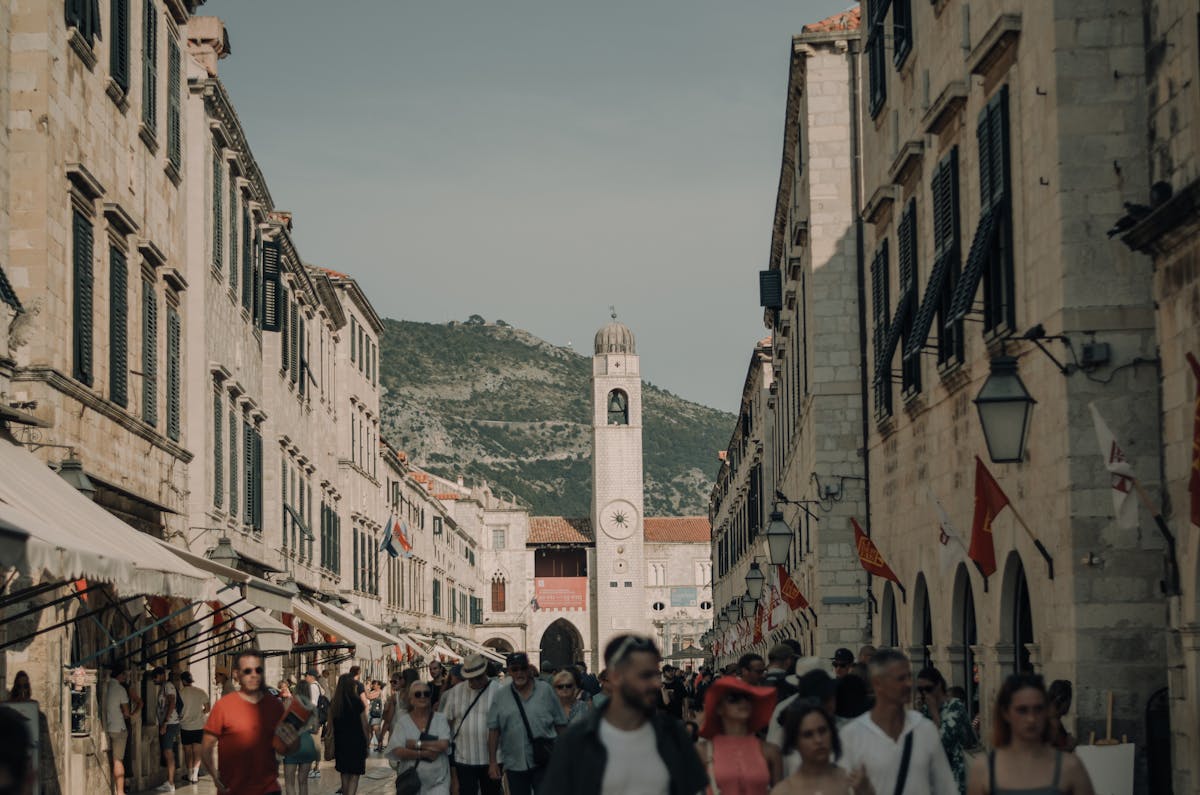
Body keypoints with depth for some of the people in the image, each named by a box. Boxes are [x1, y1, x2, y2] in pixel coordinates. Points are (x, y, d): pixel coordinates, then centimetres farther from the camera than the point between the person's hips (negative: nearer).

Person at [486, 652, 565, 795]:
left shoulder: (546, 690, 2)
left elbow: (560, 724, 5)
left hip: (544, 763, -2)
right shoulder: (501, 697, 5)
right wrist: (492, 762, 0)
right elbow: (493, 731, 4)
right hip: (514, 765, 2)